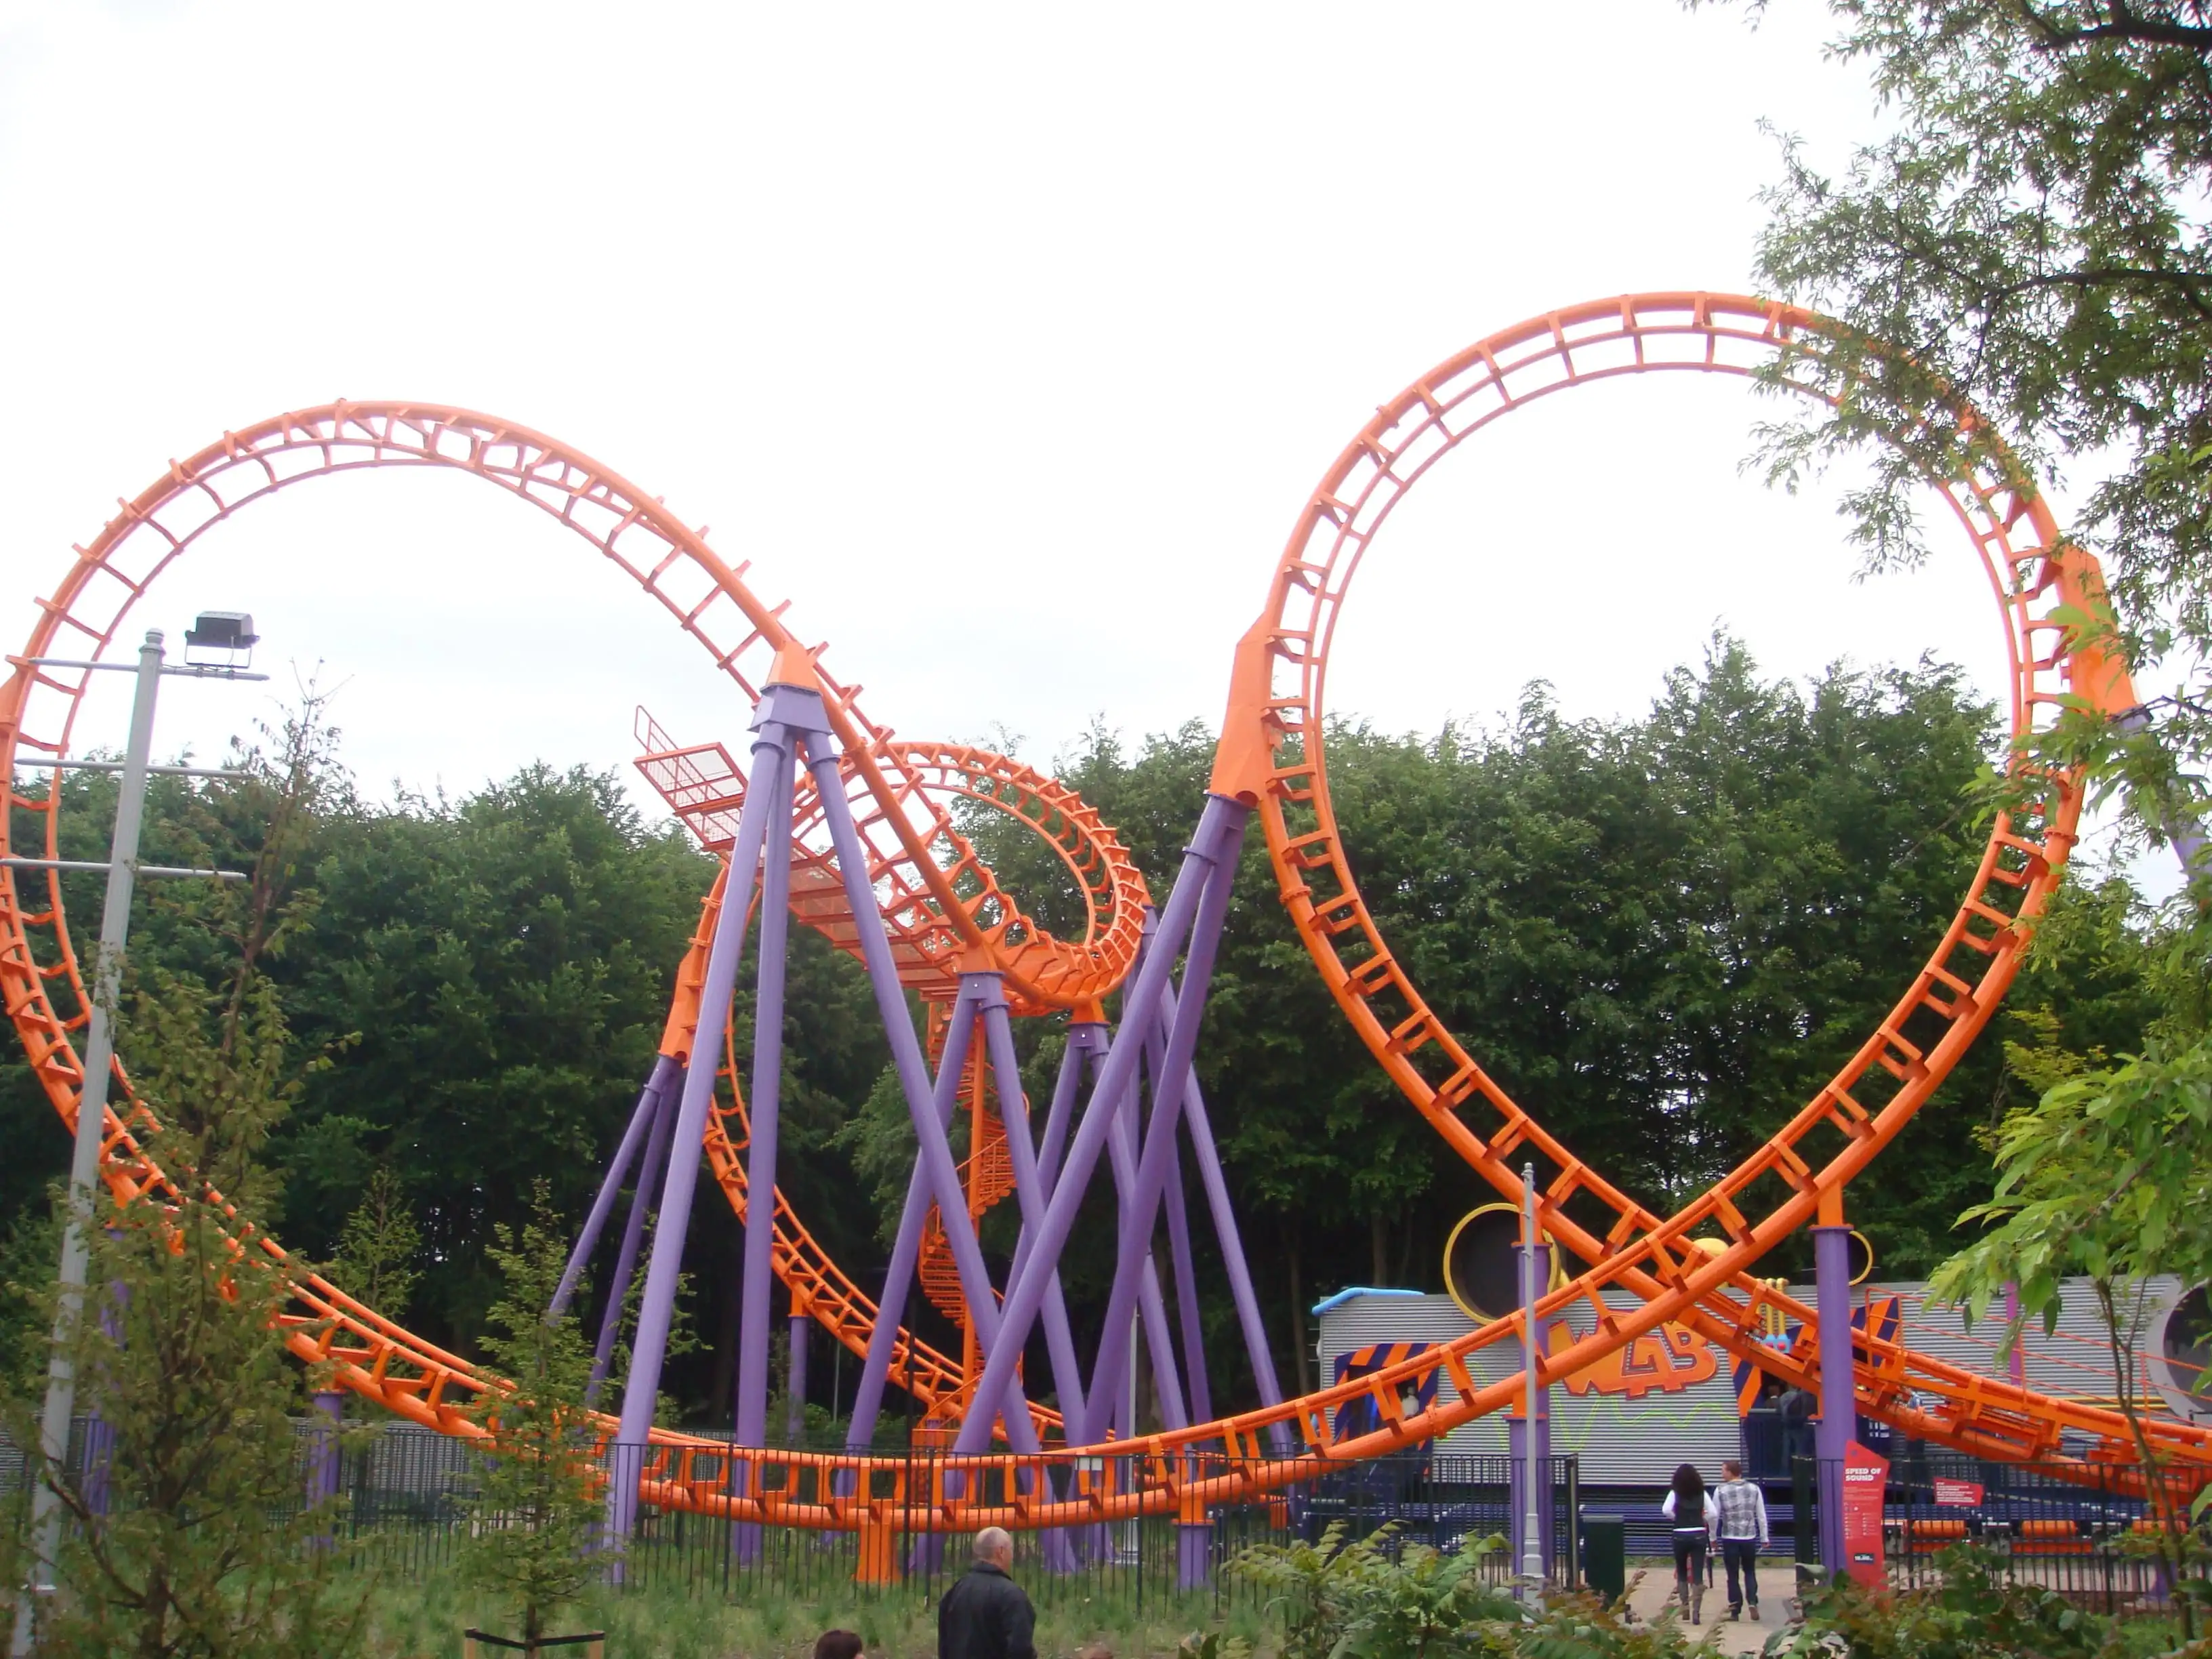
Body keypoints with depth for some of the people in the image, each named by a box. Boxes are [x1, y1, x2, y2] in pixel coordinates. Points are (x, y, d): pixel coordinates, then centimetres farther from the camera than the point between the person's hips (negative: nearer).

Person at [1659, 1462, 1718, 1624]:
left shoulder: (1675, 1493, -2)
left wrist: (1676, 1518, 2)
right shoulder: (1702, 1493, 4)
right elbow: (1714, 1514, -2)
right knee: (1697, 1575, 1)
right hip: (1699, 1535, 1)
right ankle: (1696, 1612, -7)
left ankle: (1685, 1607, 18)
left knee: (1682, 1573, 17)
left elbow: (1666, 1510, -16)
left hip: (1681, 1536, -1)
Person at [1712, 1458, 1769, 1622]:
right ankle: (1752, 1602, -6)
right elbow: (1761, 1515, 3)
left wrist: (1713, 1537, 10)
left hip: (1730, 1538, -2)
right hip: (1749, 1538, 2)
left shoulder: (1721, 1490, -5)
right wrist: (1764, 1538, 11)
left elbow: (1714, 1515, -2)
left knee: (1733, 1575, 8)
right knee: (1750, 1572, 15)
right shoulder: (1754, 1488, 1)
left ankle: (1735, 1611, 8)